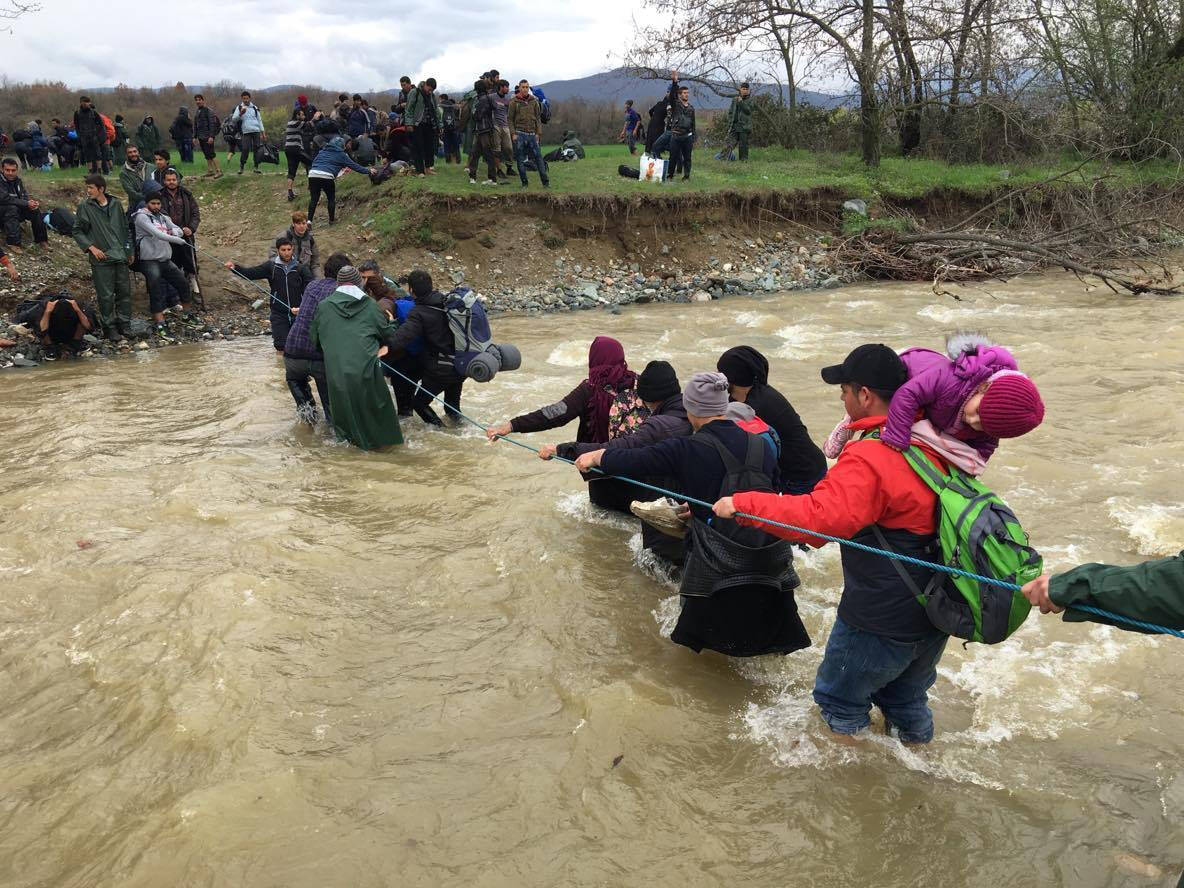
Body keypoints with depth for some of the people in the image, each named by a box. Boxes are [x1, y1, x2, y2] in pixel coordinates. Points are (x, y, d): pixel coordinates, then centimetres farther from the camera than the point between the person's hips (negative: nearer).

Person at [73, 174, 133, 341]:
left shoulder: (116, 204, 6)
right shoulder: (85, 207, -3)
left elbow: (125, 228, 14)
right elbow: (77, 231, 1)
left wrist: (128, 250, 12)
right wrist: (91, 247, -10)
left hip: (120, 257, 3)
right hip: (101, 258, -3)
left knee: (124, 291, 7)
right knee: (106, 295, -2)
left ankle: (124, 324, 19)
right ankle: (109, 327, 8)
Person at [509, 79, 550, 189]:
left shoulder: (534, 101, 9)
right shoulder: (514, 103, 2)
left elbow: (538, 118, 12)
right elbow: (510, 119, 3)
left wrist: (538, 133, 4)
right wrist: (513, 133, -7)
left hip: (532, 134, 2)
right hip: (519, 134, -2)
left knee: (538, 157, -3)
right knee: (520, 160, 0)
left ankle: (545, 181, -2)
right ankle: (524, 183, 7)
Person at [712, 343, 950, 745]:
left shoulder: (869, 457, -26)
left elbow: (819, 518, -38)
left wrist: (742, 504, -32)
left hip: (883, 621, -8)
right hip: (937, 612, 8)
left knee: (841, 697, 15)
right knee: (907, 696, 29)